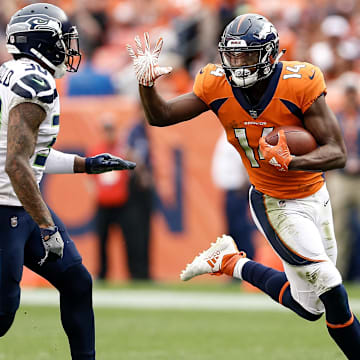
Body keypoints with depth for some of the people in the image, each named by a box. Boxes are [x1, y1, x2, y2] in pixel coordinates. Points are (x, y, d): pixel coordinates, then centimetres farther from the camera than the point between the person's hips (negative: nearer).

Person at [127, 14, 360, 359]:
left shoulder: (300, 84, -23)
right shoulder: (217, 87, -16)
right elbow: (160, 116, -6)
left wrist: (290, 162, -40)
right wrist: (147, 83, -27)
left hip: (315, 196, 2)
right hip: (273, 203, -2)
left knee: (309, 306, 14)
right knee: (331, 289, -16)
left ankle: (231, 262, 30)